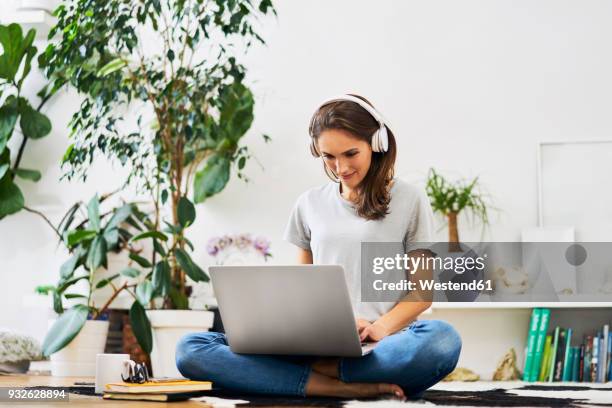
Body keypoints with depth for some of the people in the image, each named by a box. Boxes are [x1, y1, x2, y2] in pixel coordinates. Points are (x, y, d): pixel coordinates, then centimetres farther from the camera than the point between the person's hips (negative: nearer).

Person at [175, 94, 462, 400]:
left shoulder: (408, 200, 8)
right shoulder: (310, 204, 17)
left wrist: (380, 328, -14)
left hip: (380, 345, -3)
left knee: (442, 341, -40)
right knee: (190, 350, -20)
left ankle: (320, 370, -24)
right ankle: (348, 387, -31)